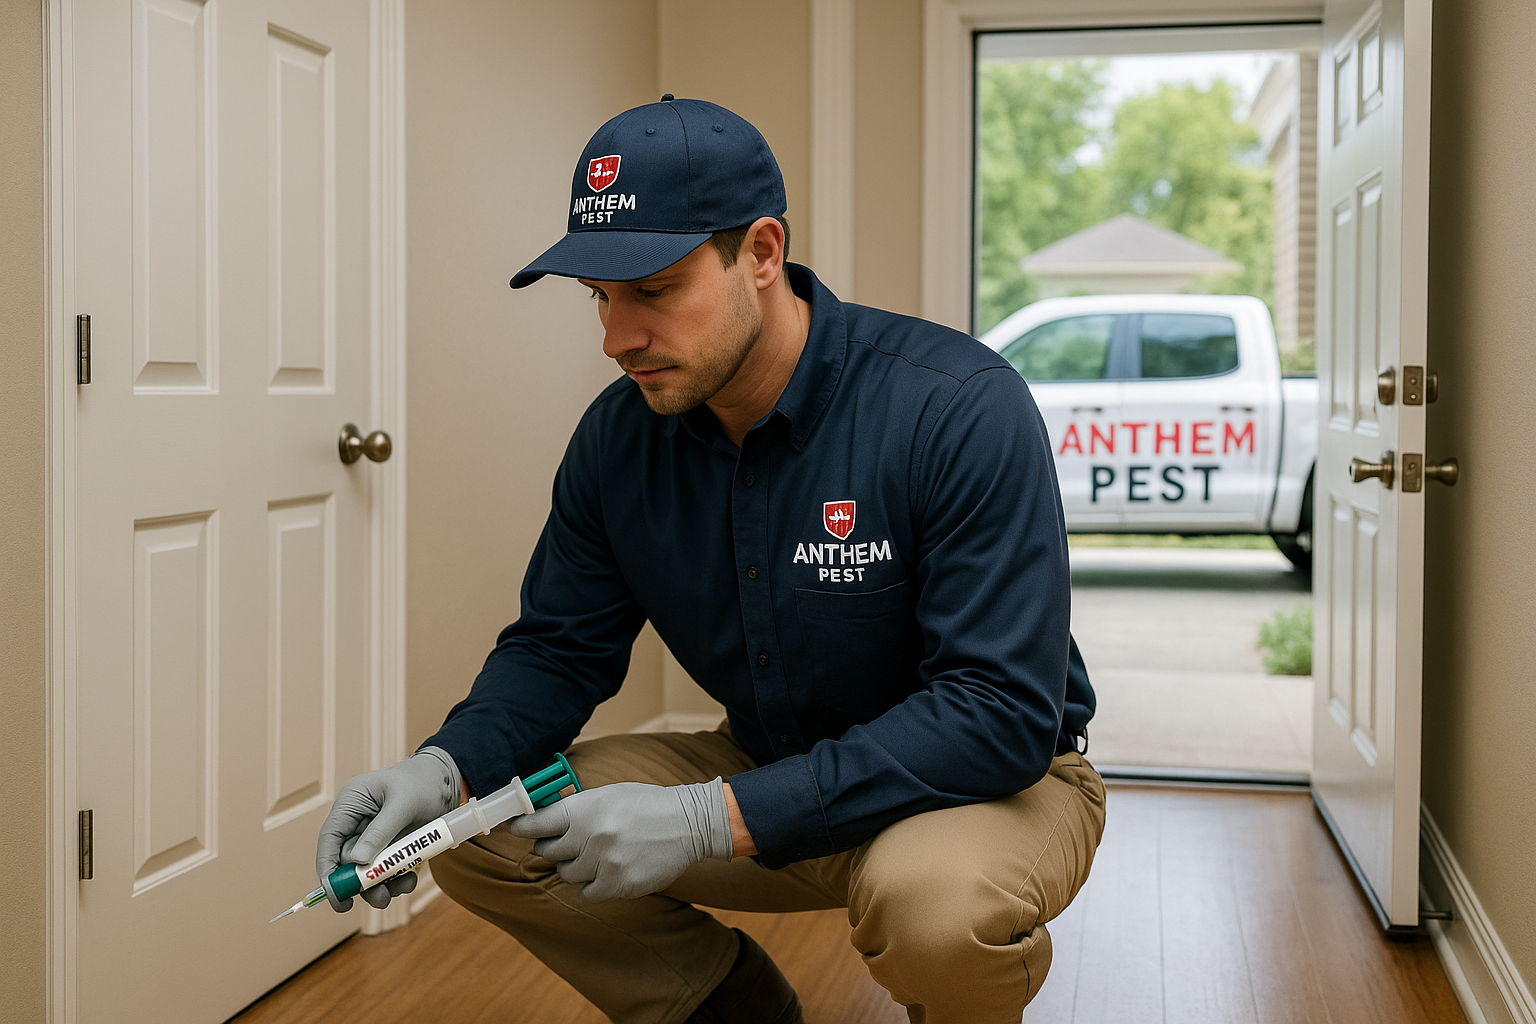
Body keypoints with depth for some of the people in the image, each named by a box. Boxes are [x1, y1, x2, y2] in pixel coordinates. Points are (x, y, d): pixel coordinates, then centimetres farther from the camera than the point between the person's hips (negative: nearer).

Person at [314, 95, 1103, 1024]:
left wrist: (715, 820, -35)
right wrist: (447, 767, -20)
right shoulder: (619, 435, -7)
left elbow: (1002, 710, -30)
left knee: (934, 899, -40)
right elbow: (561, 647, 3)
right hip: (774, 783, 5)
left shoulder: (962, 409, -26)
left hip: (996, 781, -5)